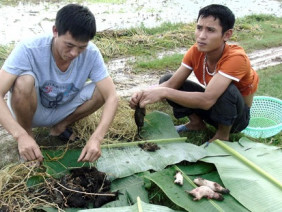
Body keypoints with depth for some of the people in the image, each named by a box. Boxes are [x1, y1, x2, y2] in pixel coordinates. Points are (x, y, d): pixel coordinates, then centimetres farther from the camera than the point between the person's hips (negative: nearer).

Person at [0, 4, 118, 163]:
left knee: (102, 90, -21)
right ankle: (28, 133, -6)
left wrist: (96, 138, -42)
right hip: (30, 110, -2)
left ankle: (60, 127, 2)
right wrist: (21, 136, -49)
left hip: (63, 111, 3)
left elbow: (112, 97, -27)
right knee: (24, 81, -34)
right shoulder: (29, 50, -31)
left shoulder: (91, 54, -24)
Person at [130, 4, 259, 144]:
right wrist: (146, 94, -37)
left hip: (237, 116, -5)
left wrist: (164, 93, -44)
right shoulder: (196, 51, -15)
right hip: (213, 107, 5)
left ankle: (223, 135, -10)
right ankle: (196, 123, 7)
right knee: (165, 80, -9)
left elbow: (207, 100, -42)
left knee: (228, 90, -39)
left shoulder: (235, 58, -33)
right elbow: (172, 83, -18)